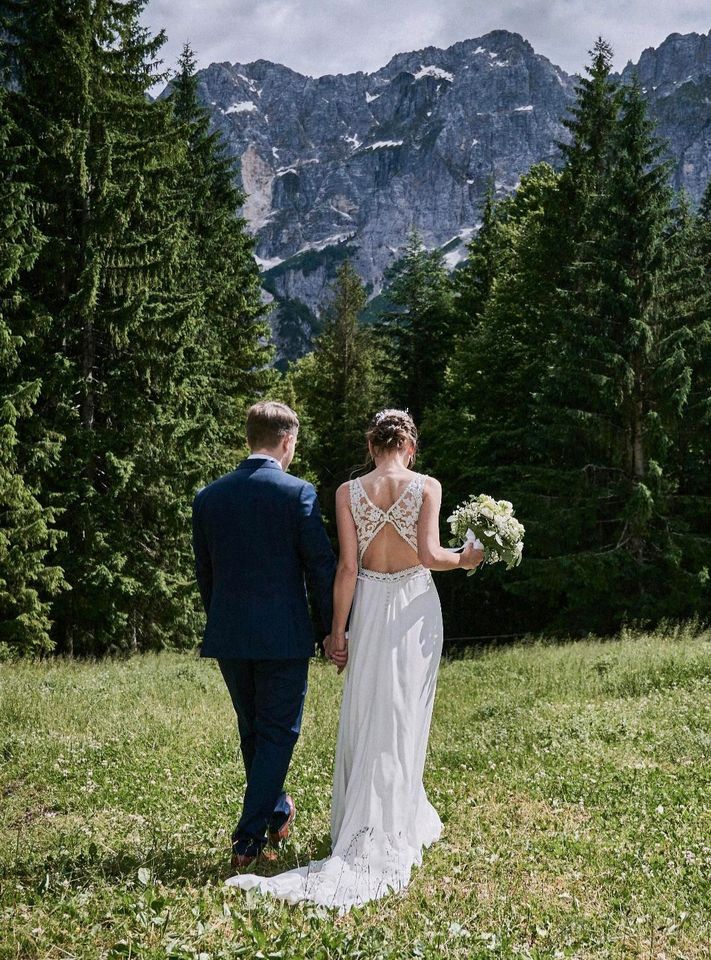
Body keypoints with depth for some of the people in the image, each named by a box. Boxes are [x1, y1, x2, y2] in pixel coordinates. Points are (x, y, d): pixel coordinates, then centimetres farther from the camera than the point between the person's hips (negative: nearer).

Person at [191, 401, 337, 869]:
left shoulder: (209, 497, 3)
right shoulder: (298, 493, -10)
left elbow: (204, 573, 10)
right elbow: (323, 567, -9)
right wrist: (336, 631, 1)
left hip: (228, 637, 5)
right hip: (283, 635, -5)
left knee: (253, 732, 20)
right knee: (277, 734, 6)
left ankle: (277, 813, 39)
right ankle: (249, 839, 3)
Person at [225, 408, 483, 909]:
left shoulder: (349, 492, -2)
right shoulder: (427, 486, -6)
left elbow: (347, 567, -4)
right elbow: (429, 554, -15)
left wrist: (337, 630, 2)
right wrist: (464, 559, 5)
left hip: (368, 608, 1)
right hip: (415, 606, -1)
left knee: (366, 718, 12)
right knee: (405, 717, 7)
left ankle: (364, 824, 21)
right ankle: (391, 834, 13)